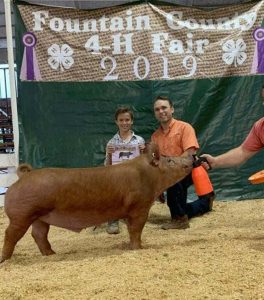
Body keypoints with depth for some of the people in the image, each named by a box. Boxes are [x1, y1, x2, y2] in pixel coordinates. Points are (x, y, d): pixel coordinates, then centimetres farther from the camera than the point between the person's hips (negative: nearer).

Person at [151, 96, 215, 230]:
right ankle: (206, 201, 43)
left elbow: (190, 154, -20)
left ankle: (179, 218, -26)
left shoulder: (184, 127, -10)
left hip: (188, 170, -6)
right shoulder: (155, 136, 6)